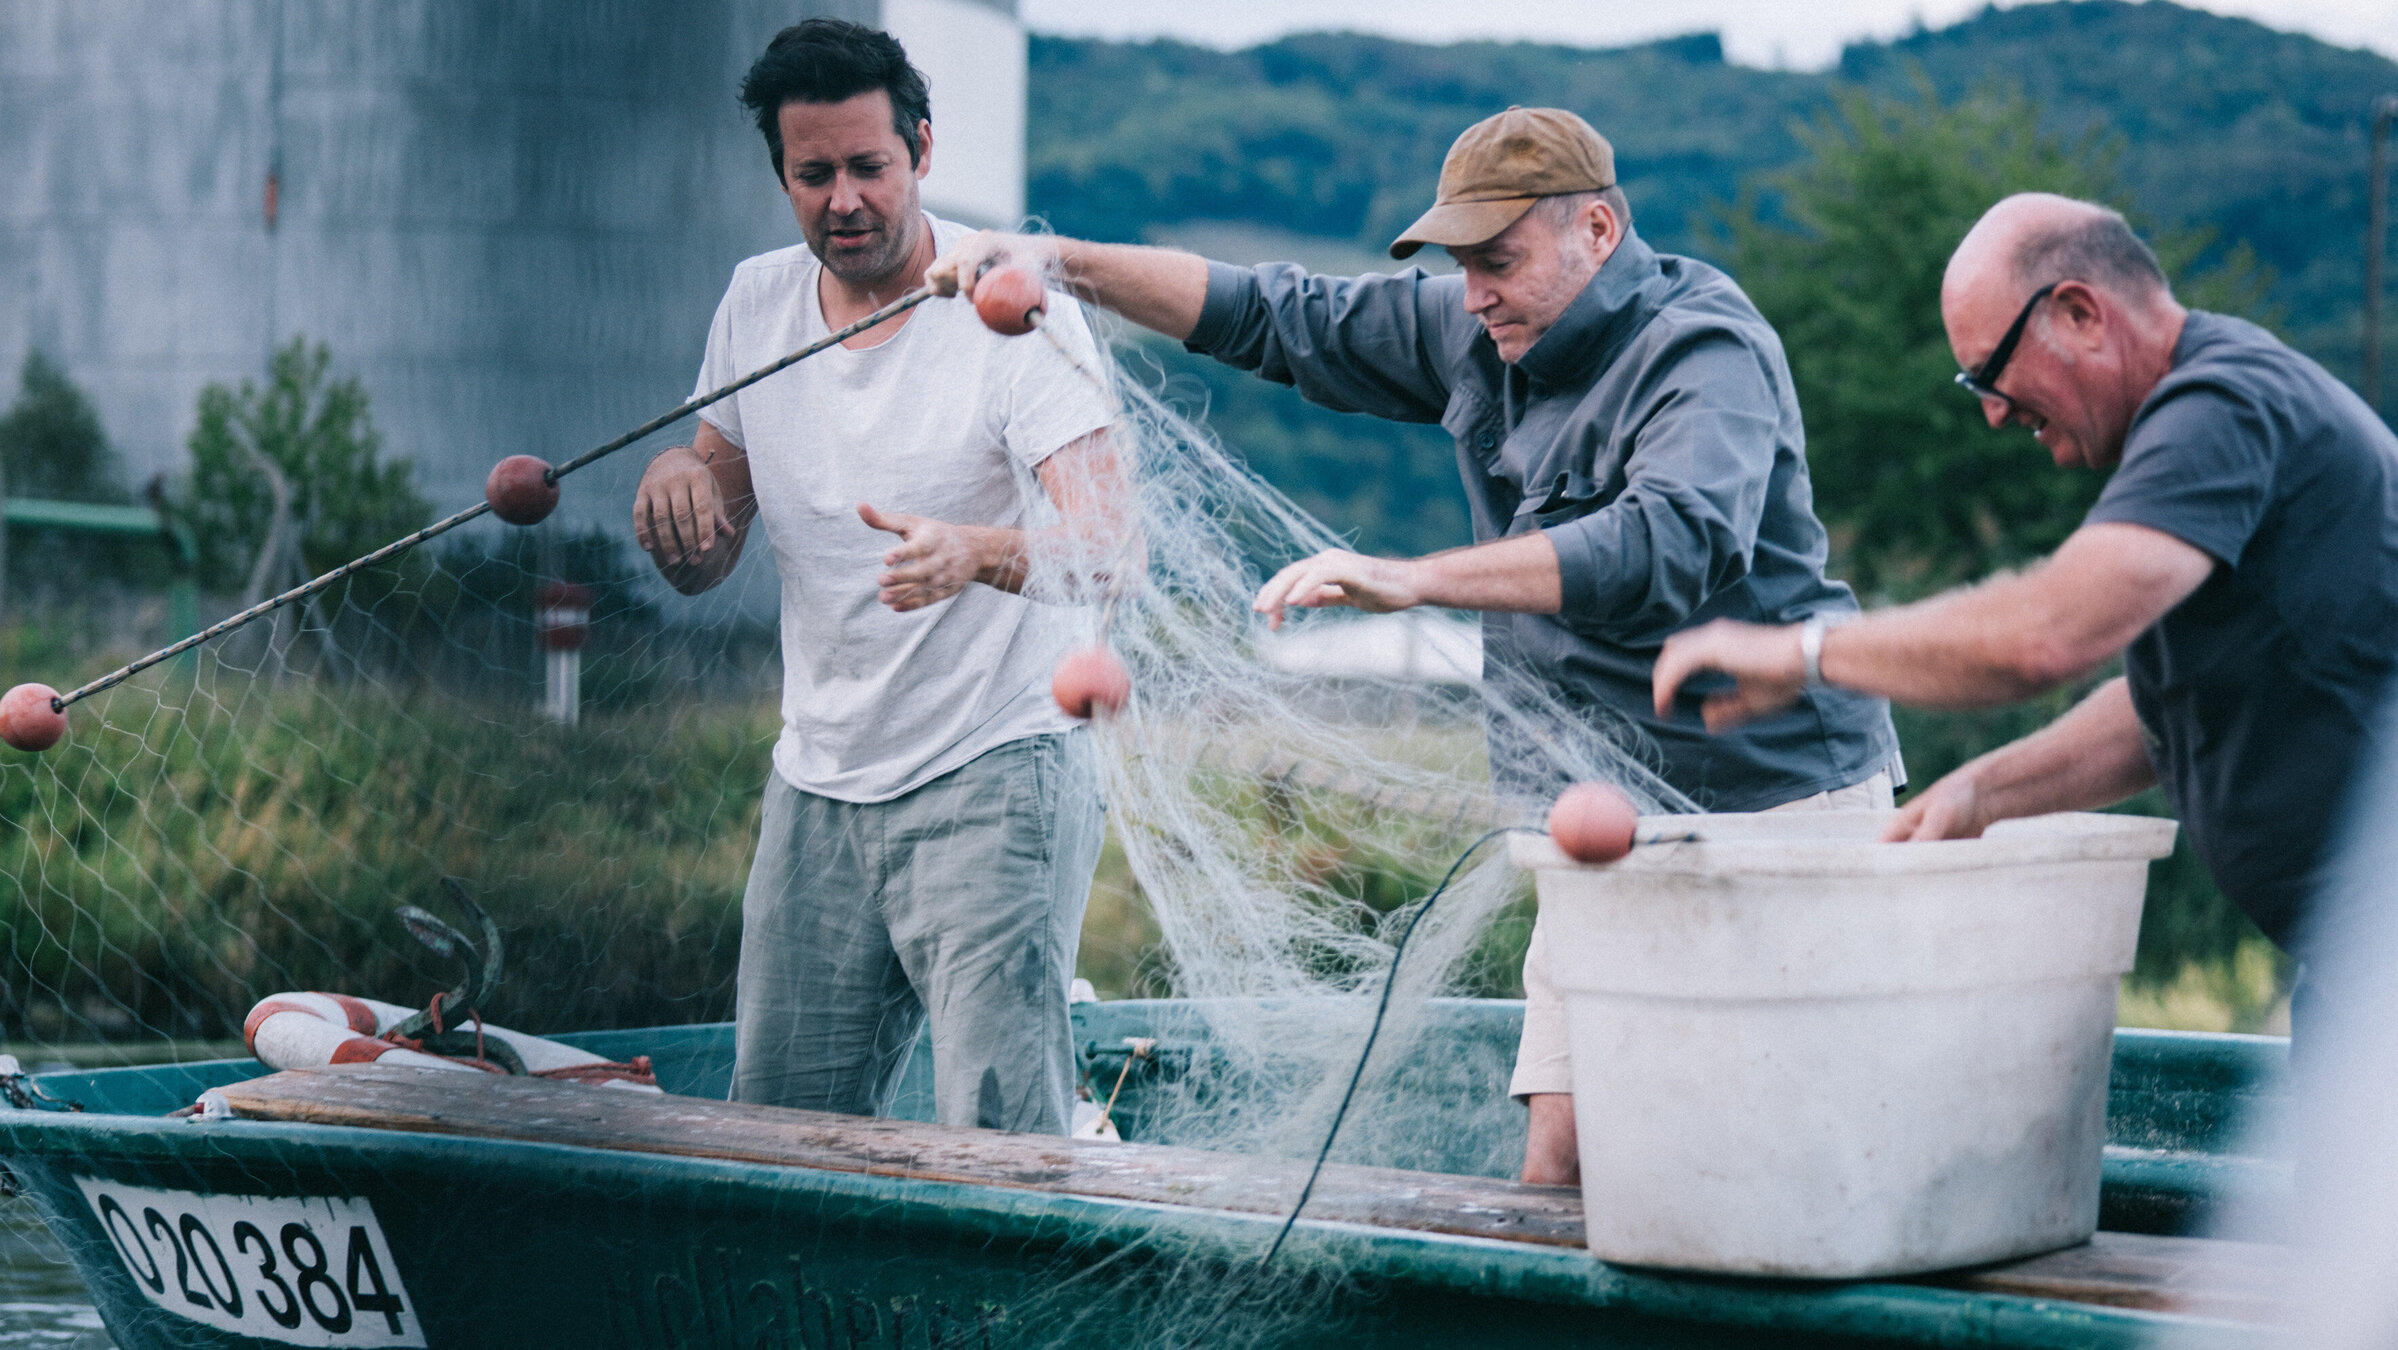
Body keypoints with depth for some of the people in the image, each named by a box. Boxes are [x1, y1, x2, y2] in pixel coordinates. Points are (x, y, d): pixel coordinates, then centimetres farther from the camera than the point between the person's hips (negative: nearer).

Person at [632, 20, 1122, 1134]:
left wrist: (980, 553, -45)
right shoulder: (756, 303, 5)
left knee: (1004, 1139, -14)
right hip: (818, 783, 6)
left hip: (994, 777, -5)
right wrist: (671, 479, -13)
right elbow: (701, 568, 10)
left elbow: (1108, 549, -24)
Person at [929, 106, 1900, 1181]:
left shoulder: (1705, 350, -15)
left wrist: (1410, 580, -38)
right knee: (1559, 1168, -2)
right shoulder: (1479, 335, 10)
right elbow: (1280, 320, 16)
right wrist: (1066, 262, 6)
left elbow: (1671, 542, -33)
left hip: (1771, 808, -7)